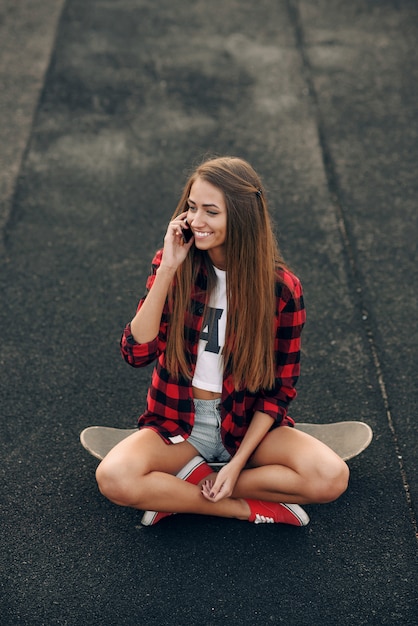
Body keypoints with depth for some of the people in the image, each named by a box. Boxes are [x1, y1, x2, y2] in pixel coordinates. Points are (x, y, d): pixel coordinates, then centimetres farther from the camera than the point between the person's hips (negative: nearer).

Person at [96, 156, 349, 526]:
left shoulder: (280, 287, -11)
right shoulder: (174, 266, -7)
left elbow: (280, 388, -4)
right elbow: (137, 352, -17)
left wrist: (239, 461, -14)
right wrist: (168, 270, -24)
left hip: (248, 424, 0)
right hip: (178, 421, 0)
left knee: (331, 477, -26)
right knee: (113, 478, -30)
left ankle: (177, 495, -13)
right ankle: (251, 508, -13)